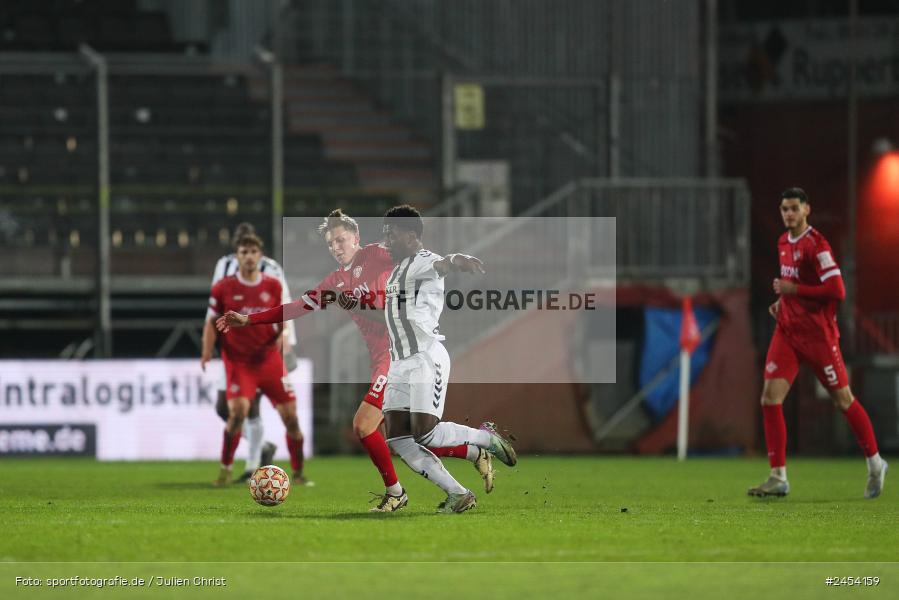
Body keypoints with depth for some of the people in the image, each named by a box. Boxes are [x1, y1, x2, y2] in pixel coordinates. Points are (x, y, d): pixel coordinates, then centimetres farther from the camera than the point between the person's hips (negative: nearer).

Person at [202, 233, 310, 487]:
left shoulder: (273, 286, 2)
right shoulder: (223, 288, -3)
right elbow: (212, 322, 3)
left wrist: (282, 348, 4)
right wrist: (207, 354, -6)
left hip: (269, 359, 3)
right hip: (238, 362, -3)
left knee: (291, 416, 1)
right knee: (238, 411, -22)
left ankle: (298, 473, 16)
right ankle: (225, 468, -6)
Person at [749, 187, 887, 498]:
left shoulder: (816, 245, -14)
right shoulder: (784, 242, 11)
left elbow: (836, 290, -21)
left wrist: (793, 289, -18)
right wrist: (782, 301, 9)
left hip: (818, 333, -7)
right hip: (788, 331, 7)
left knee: (843, 399, 4)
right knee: (770, 398, -8)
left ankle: (875, 464, 23)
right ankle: (778, 478, -6)